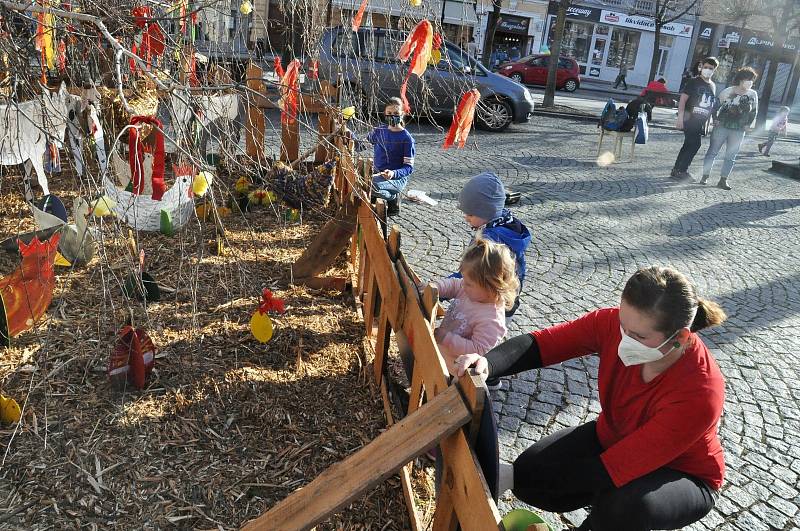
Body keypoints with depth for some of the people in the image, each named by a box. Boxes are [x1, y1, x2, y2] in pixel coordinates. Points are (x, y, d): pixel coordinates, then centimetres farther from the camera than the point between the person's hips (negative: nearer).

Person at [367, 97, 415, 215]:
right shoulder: (379, 131, 8)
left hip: (397, 178, -6)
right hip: (378, 174, 6)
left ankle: (393, 198, -3)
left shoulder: (407, 138, -9)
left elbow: (409, 167, -11)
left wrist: (393, 173, -29)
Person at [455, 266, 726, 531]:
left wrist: (512, 476, -38)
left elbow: (611, 471, -37)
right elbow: (539, 343, -26)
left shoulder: (699, 394, -37)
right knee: (529, 474, -15)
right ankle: (608, 502, 12)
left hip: (682, 474, -4)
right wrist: (487, 363, -49)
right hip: (611, 440, 5)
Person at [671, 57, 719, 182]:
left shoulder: (713, 86, 16)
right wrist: (680, 117, -19)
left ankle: (677, 171, 14)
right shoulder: (694, 82, -3)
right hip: (690, 119, -6)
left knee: (688, 145, 8)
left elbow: (711, 105, 20)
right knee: (695, 144, -13)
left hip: (701, 122, 6)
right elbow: (683, 99, -9)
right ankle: (682, 171, -4)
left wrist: (707, 122, 16)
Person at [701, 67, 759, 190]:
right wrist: (715, 119, -4)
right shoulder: (728, 91, -3)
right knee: (712, 151, 2)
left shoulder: (753, 94, 5)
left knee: (730, 156, 3)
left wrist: (749, 124, 4)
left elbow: (754, 111, 13)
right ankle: (705, 176, 11)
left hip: (739, 131, 2)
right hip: (721, 127, -2)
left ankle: (723, 180, 8)